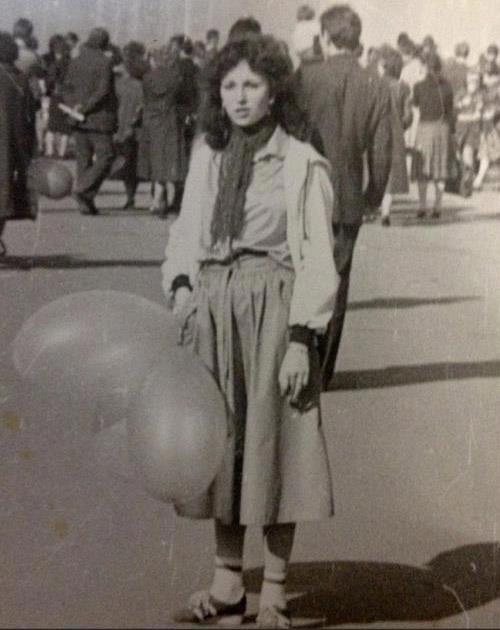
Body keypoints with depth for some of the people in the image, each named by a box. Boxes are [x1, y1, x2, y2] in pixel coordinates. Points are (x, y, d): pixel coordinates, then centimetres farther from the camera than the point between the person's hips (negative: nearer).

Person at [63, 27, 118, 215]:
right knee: (105, 157, 0)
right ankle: (85, 191, -16)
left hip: (79, 121, 6)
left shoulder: (75, 62, 9)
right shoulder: (105, 63, -10)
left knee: (83, 160, 10)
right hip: (100, 120, -6)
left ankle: (85, 204, 10)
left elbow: (67, 89, 8)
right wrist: (85, 107, -11)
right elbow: (103, 91, -17)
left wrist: (74, 106, -2)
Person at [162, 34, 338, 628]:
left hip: (273, 309, -5)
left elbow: (316, 260, -7)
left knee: (272, 444, 0)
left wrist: (302, 339, -13)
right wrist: (180, 286, 0)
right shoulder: (206, 156, 10)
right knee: (221, 443, 10)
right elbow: (185, 234, 17)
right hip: (211, 309, 5)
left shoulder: (302, 164, -4)